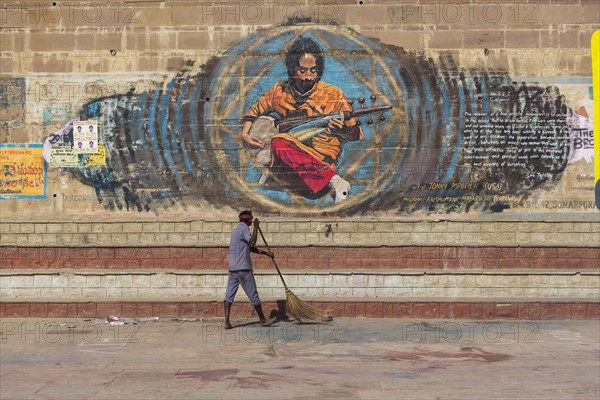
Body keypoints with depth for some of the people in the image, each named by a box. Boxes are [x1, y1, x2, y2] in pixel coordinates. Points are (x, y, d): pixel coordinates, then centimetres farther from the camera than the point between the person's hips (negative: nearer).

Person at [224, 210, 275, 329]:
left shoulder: (236, 229, 21)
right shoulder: (244, 228, -8)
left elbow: (251, 247, 23)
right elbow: (252, 242, -25)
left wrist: (266, 253, 25)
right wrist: (256, 227, -15)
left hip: (232, 268, 9)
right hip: (243, 268, -9)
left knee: (229, 295, 1)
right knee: (253, 294, 1)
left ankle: (227, 322, -6)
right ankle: (263, 320, 10)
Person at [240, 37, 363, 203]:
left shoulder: (333, 95, 4)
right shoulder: (280, 91, 12)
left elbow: (355, 135, 5)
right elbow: (254, 112, 27)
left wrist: (342, 131, -18)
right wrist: (245, 133, 8)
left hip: (322, 156, -5)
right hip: (290, 152, 5)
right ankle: (331, 179, -36)